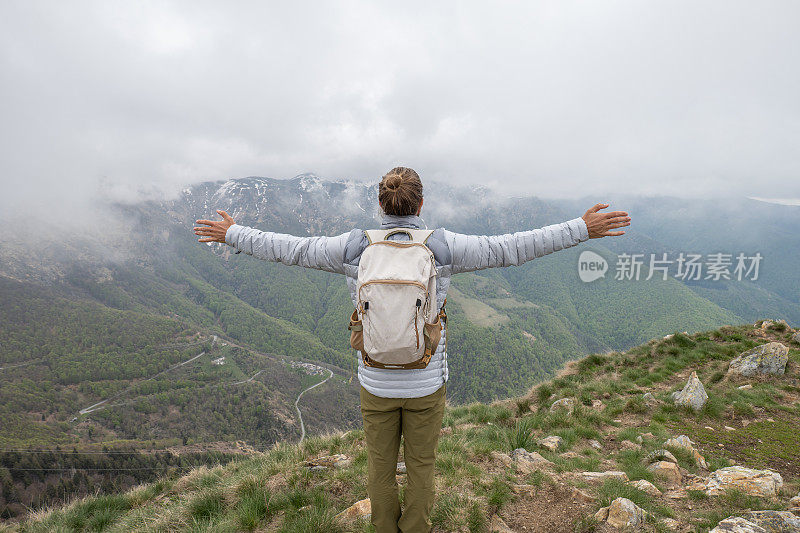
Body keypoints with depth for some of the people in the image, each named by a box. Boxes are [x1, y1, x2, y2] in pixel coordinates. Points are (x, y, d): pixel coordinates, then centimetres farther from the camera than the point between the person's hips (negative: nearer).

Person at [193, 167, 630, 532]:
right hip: (427, 384, -1)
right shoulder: (443, 246, -14)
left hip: (375, 383, 1)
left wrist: (231, 234, 16)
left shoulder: (355, 246, -10)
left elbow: (290, 249, 0)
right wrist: (581, 229, 0)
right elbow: (508, 249, -10)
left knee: (380, 467, 21)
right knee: (421, 466, 20)